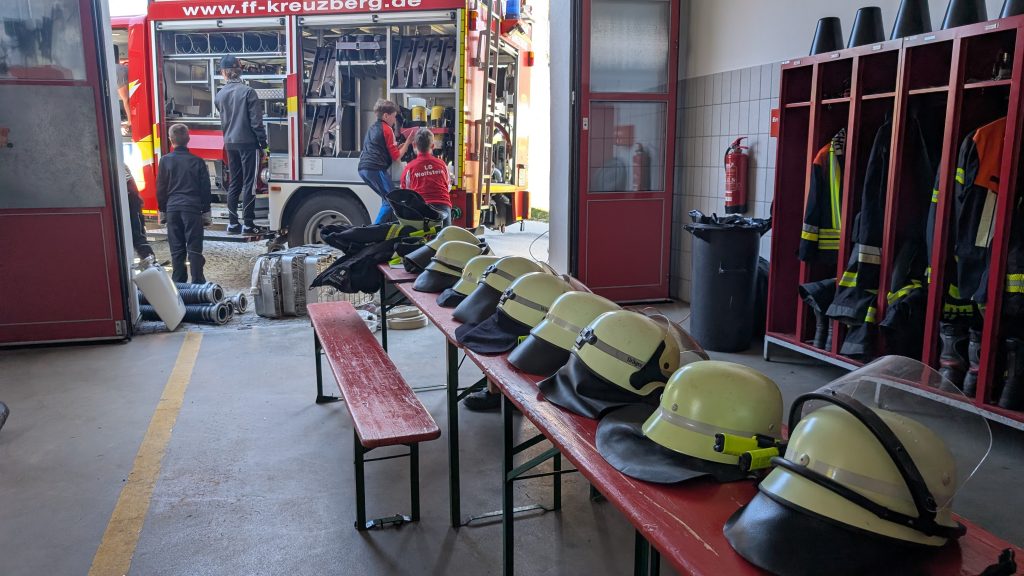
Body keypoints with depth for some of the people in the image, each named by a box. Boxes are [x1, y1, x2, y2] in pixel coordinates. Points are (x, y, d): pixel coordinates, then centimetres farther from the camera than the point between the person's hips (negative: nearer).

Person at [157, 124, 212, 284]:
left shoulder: (165, 161, 1)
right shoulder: (197, 162, -1)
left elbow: (161, 189, 4)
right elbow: (205, 189, 1)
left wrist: (162, 211, 14)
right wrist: (206, 213, 8)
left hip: (172, 209, 1)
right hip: (193, 209, -1)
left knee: (176, 249, 6)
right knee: (194, 248, 0)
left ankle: (178, 283, 9)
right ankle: (197, 283, -1)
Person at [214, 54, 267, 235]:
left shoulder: (220, 94, 6)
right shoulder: (247, 91, -11)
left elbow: (223, 120, 17)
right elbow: (256, 121, -12)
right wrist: (263, 143, -7)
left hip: (230, 144, 6)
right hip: (248, 142, -5)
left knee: (234, 183, 12)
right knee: (249, 184, -1)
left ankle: (233, 223, 13)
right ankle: (248, 224, 0)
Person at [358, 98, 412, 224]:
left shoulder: (373, 128, 25)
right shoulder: (387, 129, -2)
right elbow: (396, 156, -3)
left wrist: (401, 144, 23)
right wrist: (408, 141, 5)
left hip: (363, 169, 9)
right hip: (376, 169, -9)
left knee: (387, 199, 17)